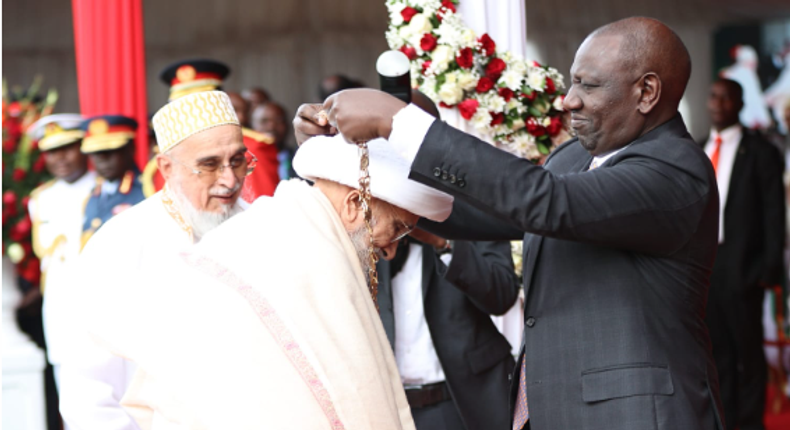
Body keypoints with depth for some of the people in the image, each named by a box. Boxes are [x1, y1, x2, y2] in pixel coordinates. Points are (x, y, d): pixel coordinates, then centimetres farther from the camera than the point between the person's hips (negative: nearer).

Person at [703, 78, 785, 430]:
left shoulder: (760, 153, -2)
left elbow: (774, 215, -4)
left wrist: (769, 268, -10)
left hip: (741, 266, -5)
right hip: (703, 265, 5)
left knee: (748, 349, 1)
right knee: (718, 349, 10)